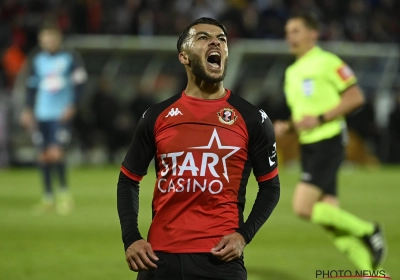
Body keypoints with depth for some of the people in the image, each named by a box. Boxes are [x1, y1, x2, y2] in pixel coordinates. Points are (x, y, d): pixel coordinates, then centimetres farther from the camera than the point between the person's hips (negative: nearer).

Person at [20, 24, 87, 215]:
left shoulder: (70, 58, -3)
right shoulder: (36, 60, 8)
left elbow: (79, 83, -3)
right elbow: (31, 86, 14)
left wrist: (72, 106, -11)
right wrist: (28, 110, 8)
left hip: (61, 114, -4)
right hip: (42, 114, 4)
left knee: (55, 153, -14)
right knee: (43, 156, 5)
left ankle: (64, 193, 3)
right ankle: (48, 198, 15)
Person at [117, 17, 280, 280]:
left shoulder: (252, 119, 4)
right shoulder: (157, 116, 8)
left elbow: (270, 186, 9)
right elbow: (129, 180, 15)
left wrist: (244, 235, -6)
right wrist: (131, 239, 1)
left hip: (219, 258, -2)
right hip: (160, 256, 2)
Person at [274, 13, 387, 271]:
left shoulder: (327, 63, -8)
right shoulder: (292, 72, 17)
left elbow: (356, 97, -12)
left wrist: (320, 119, -18)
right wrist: (286, 126, 6)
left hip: (328, 142, -8)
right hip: (308, 147, 8)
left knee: (303, 207, -19)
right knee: (330, 217, 1)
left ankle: (367, 231, -3)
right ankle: (373, 272, 7)